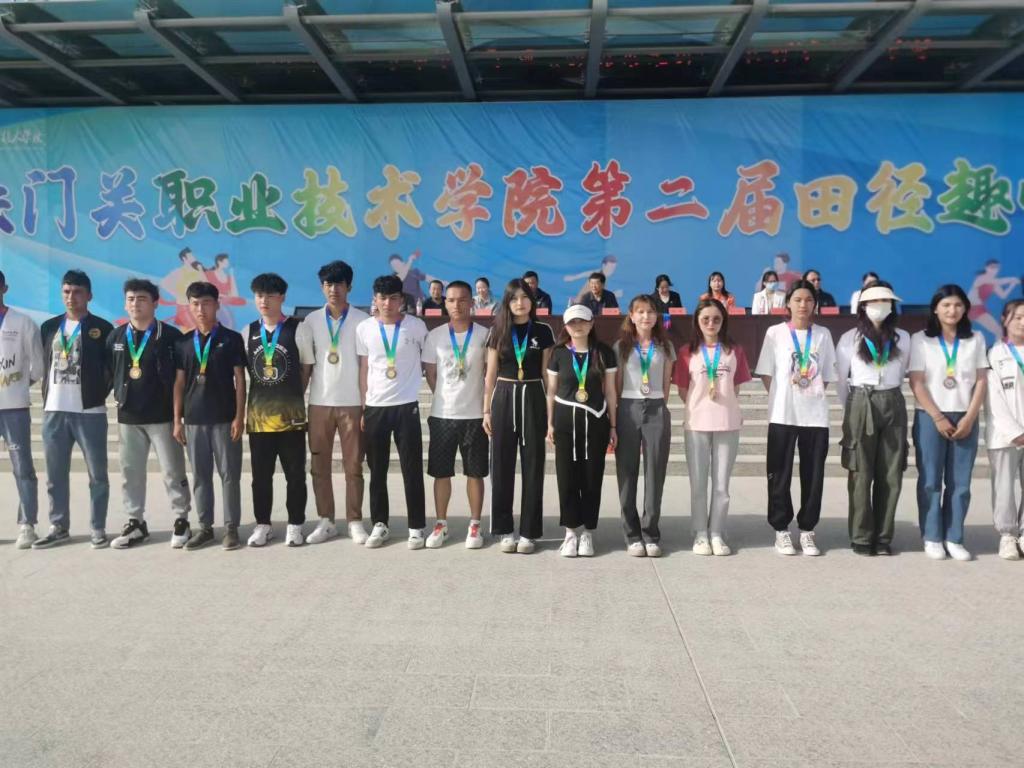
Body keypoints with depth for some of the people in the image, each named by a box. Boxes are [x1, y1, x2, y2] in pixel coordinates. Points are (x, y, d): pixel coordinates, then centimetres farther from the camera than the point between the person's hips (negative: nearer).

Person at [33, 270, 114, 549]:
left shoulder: (102, 328, 0)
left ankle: (98, 528, 10)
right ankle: (58, 527, 21)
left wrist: (100, 395, -4)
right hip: (53, 411, 4)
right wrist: (47, 397, 9)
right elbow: (44, 366, 16)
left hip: (90, 412, -4)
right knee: (55, 475, 10)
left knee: (97, 474, 1)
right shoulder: (49, 327, 12)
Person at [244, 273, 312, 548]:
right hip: (258, 413, 3)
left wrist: (292, 397, 2)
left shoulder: (298, 329, -2)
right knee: (260, 474, 9)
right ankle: (262, 525, 22)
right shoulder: (249, 331, 7)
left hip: (290, 413, -3)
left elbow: (307, 367, 3)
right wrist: (265, 394, 5)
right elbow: (245, 369, 12)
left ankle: (295, 525, 17)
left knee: (295, 473, 5)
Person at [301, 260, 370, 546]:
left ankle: (355, 522, 11)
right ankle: (326, 521, 16)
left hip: (352, 403, -2)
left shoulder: (362, 320, -1)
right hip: (319, 403, 3)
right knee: (319, 465, 6)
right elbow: (306, 365, 8)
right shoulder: (311, 320, 6)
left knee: (353, 465, 2)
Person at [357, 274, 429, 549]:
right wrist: (363, 408, 5)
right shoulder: (364, 328, 3)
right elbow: (364, 369, 8)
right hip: (375, 407, 2)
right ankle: (380, 524, 21)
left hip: (407, 406, -2)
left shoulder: (417, 326, -2)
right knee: (377, 470, 9)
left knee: (412, 469, 1)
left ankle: (416, 527, 11)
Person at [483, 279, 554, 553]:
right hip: (503, 398, 1)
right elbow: (490, 375, 7)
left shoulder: (543, 331, 3)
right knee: (502, 465, 3)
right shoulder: (498, 331, 5)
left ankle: (528, 531, 11)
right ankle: (505, 530, 14)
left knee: (532, 466, 2)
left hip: (533, 399, -1)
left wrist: (551, 412, 0)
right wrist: (486, 410, 2)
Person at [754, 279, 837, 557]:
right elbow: (766, 373, 3)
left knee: (813, 474, 4)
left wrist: (814, 393, 1)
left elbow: (826, 375, 12)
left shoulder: (823, 334, 8)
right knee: (780, 474, 2)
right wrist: (781, 398, -3)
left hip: (815, 414, 2)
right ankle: (781, 530, 13)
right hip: (782, 414, -2)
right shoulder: (775, 332, 2)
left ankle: (807, 530, 16)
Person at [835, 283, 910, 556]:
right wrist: (851, 409, 8)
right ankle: (861, 536, 5)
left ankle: (883, 536, 11)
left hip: (893, 405, 2)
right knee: (861, 474, -1)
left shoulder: (903, 338, 8)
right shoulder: (850, 338, 2)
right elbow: (841, 378, 6)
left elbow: (902, 373, 16)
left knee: (890, 474, 3)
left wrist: (888, 397, 12)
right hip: (861, 405, -2)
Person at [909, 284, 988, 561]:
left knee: (960, 482, 3)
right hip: (930, 417, -2)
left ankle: (954, 538, 11)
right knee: (930, 480, 0)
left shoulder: (976, 339, 8)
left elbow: (982, 381, 5)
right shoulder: (921, 339, 0)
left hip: (965, 418, 2)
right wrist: (938, 417, -10)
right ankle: (932, 537, 8)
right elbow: (916, 383, -5)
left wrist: (969, 418, -6)